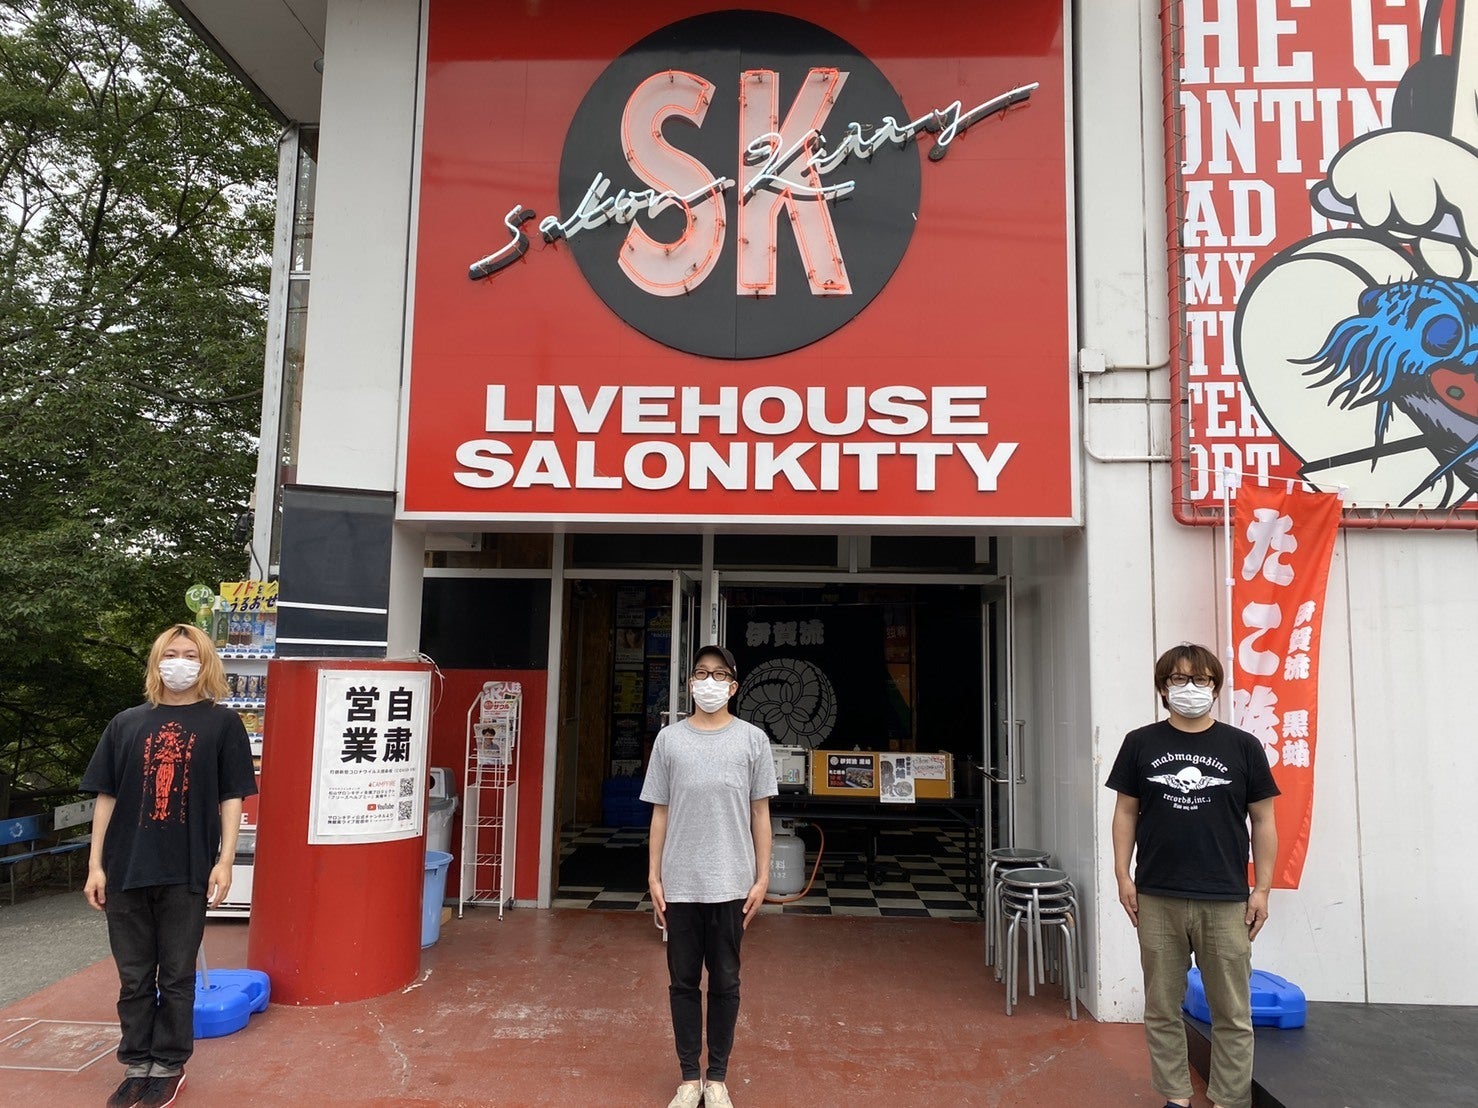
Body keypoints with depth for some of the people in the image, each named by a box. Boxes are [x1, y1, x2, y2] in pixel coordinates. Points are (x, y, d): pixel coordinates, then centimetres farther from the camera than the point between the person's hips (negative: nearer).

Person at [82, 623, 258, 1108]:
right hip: (126, 869, 3)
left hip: (187, 872, -2)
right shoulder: (126, 723, 8)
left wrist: (225, 859, -8)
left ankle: (168, 1066, 22)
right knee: (134, 977, 13)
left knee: (176, 976, 8)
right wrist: (96, 864, 4)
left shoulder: (222, 723, 1)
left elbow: (232, 797, -1)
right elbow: (106, 796, 8)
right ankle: (136, 1065, 26)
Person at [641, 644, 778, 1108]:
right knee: (683, 981, 10)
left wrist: (762, 878, 0)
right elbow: (660, 812, 5)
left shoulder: (752, 739, 1)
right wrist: (654, 877, 2)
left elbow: (760, 813, 3)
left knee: (725, 982, 9)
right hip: (680, 883, 1)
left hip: (730, 883, -1)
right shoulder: (669, 739, 3)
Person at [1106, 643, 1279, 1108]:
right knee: (1162, 1009, 10)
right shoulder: (1140, 744, 3)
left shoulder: (1243, 747, 2)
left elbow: (1263, 821, 5)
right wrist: (1123, 874, 0)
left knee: (1232, 1013, 7)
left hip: (1225, 901, -1)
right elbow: (1126, 812, 6)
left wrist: (1262, 887, 1)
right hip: (1157, 899, 1)